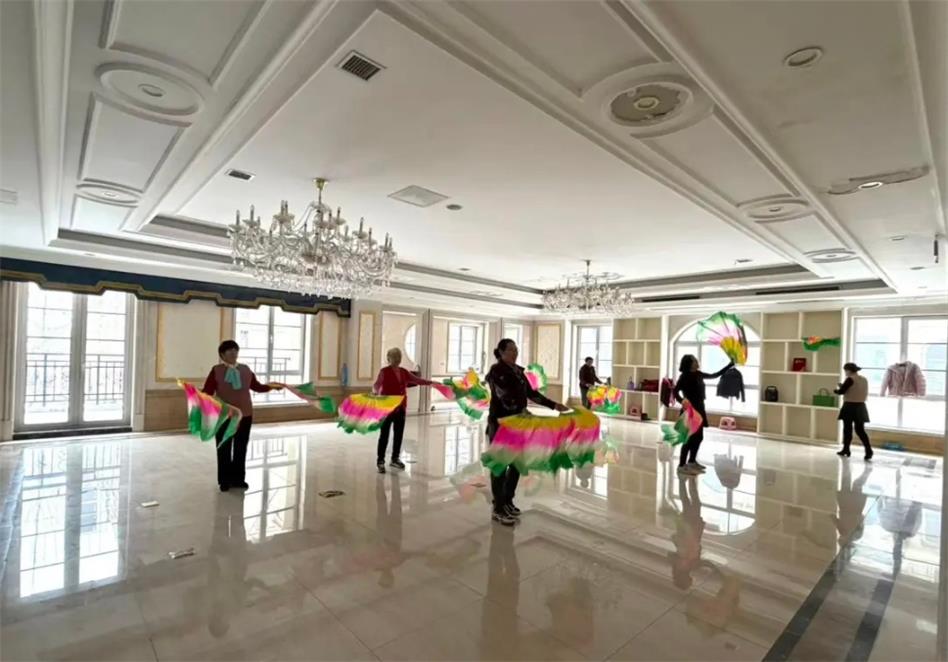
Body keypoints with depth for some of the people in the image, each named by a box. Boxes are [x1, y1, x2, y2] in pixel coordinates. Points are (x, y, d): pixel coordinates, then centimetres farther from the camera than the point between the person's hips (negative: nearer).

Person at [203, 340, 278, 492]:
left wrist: (272, 386, -3)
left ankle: (238, 478, 26)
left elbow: (257, 386, 9)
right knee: (224, 449, 6)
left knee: (241, 448, 12)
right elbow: (207, 392, -12)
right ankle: (225, 480, 21)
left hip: (245, 415, 4)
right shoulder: (216, 371, -7)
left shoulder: (245, 370, 5)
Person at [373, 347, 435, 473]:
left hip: (401, 407, 6)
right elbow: (376, 385, -19)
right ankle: (380, 461, 10)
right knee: (384, 435, -1)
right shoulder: (384, 371, -9)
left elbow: (417, 380, 15)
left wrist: (431, 382, 8)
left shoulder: (404, 372, 9)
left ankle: (395, 459, 28)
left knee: (399, 434, 13)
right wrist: (375, 392, -41)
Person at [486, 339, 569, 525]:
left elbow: (531, 393, 14)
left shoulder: (518, 371, 12)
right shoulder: (496, 371, -13)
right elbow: (504, 397, -26)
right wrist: (521, 411, -39)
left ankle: (507, 501, 30)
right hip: (500, 424, -8)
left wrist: (553, 405, 9)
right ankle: (498, 509, 10)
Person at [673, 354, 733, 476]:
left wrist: (730, 365, 21)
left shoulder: (698, 374, 8)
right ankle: (682, 465, 0)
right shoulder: (684, 377, -15)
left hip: (699, 410, 8)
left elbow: (714, 375, 20)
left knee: (698, 437, 16)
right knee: (690, 438, -7)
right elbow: (675, 391, -22)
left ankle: (692, 461, 31)